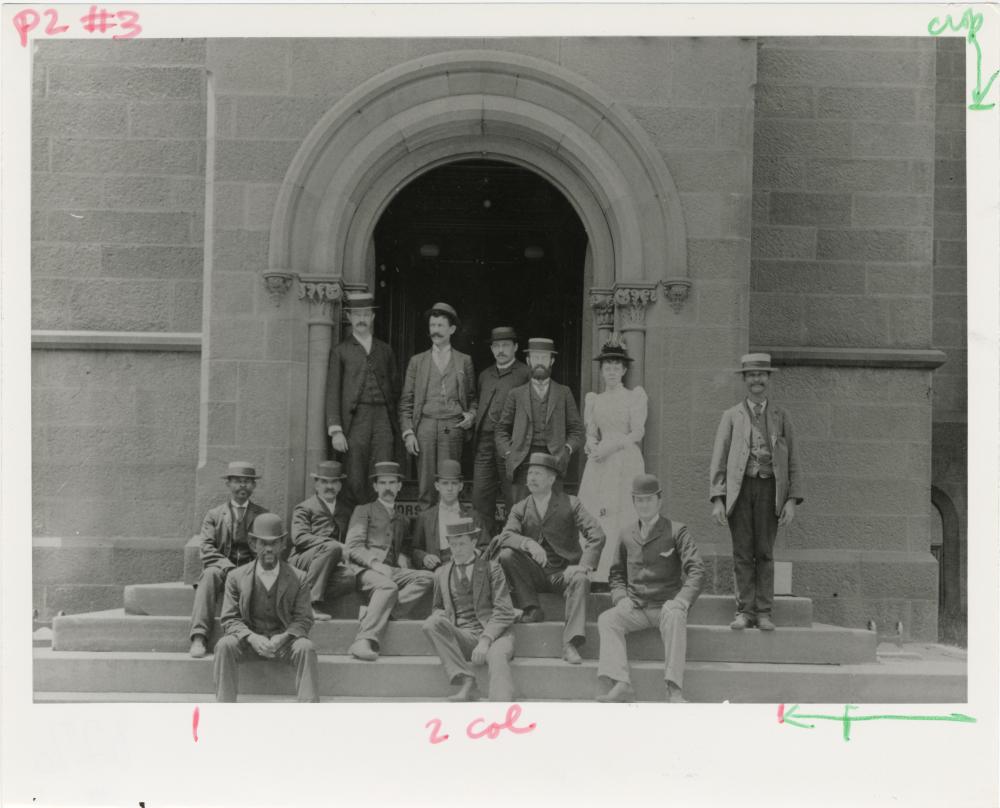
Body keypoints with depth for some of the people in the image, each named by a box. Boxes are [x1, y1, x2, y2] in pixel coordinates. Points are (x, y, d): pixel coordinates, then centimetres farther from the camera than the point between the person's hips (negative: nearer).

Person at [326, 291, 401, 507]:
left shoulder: (385, 351, 18)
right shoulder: (340, 352, 8)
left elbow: (395, 388, 20)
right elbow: (332, 392, 3)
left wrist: (393, 423, 9)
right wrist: (335, 430, -7)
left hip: (383, 420, 2)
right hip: (354, 422, -2)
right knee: (356, 483, -6)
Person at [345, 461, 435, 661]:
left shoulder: (401, 520, 30)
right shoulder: (363, 511, 14)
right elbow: (354, 548, 2)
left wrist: (404, 566, 1)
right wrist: (375, 564, -16)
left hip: (393, 571, 5)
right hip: (366, 570, -5)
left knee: (427, 577, -23)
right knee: (388, 586, -37)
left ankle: (372, 613, -33)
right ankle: (364, 642, -47)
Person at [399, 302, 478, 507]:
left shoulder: (464, 361, 15)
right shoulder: (417, 361, 15)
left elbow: (472, 397, 20)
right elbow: (406, 401, 11)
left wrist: (472, 415, -1)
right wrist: (408, 432, 1)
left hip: (452, 427, -1)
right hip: (425, 426, 1)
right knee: (425, 484, -4)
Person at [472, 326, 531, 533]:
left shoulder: (525, 374, 0)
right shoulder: (485, 376, 20)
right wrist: (472, 419, 14)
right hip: (485, 443, 6)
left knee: (513, 498, -3)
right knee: (480, 496, 3)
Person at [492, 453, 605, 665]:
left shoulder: (570, 504, 2)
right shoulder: (520, 509, 7)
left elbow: (597, 535, -9)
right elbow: (506, 536, -11)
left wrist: (584, 565, -23)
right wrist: (528, 544, -32)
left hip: (563, 572, -2)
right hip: (533, 574, 2)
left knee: (580, 580, -34)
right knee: (505, 555, -23)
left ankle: (570, 643, -38)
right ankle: (531, 610, -16)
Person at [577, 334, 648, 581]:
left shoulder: (634, 397, 5)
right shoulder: (594, 400, 17)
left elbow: (638, 433, -2)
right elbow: (591, 433, 14)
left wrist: (611, 446, -13)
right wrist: (592, 445, -9)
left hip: (625, 462, -4)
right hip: (600, 465, 4)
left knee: (622, 516, -10)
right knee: (594, 516, -6)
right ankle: (595, 573, -5)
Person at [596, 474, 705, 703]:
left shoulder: (677, 531, 2)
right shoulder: (627, 535, 14)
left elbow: (696, 571, -7)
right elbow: (617, 574, 22)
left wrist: (682, 600, -23)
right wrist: (621, 597, 0)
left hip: (666, 606, -4)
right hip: (635, 608, 4)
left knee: (674, 617, -37)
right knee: (606, 619, -24)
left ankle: (674, 689, -42)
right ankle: (620, 684, -38)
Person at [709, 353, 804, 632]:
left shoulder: (781, 416, 12)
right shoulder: (732, 416, 11)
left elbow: (792, 462, 11)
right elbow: (718, 461, 7)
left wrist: (792, 500, 0)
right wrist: (717, 499, -3)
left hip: (769, 488, 0)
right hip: (739, 488, 0)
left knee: (764, 553, -1)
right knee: (742, 553, 0)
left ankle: (763, 612, 3)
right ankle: (745, 611, 4)